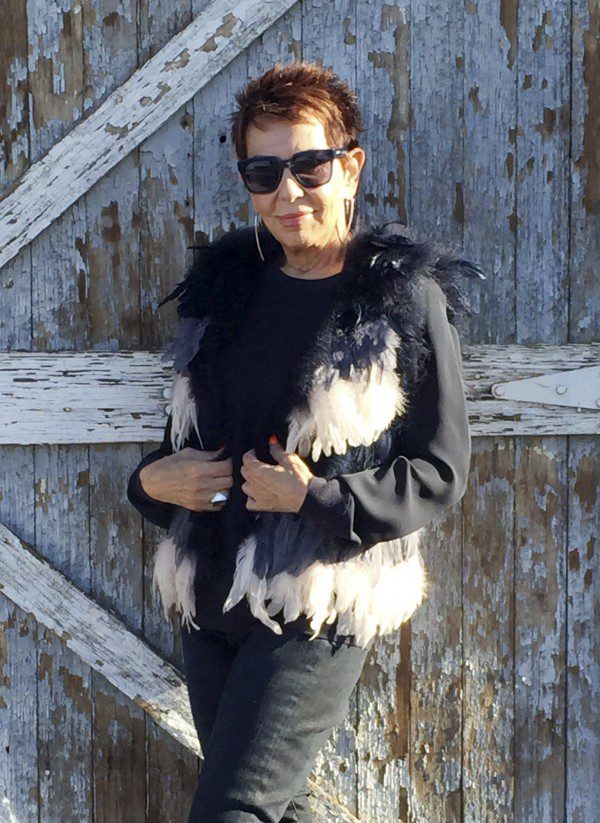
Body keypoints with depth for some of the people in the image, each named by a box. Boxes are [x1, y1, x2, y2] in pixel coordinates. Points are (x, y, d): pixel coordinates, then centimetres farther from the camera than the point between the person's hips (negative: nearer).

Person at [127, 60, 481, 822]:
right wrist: (152, 480, -1)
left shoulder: (405, 301, -8)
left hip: (321, 609, -6)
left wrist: (315, 497, -19)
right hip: (213, 601, 7)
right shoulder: (225, 287, 9)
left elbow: (440, 472, -8)